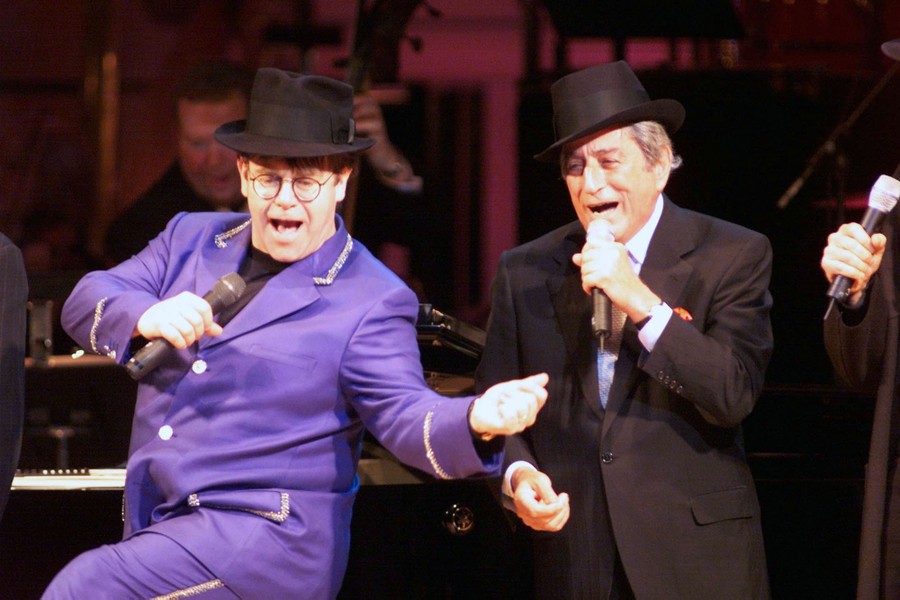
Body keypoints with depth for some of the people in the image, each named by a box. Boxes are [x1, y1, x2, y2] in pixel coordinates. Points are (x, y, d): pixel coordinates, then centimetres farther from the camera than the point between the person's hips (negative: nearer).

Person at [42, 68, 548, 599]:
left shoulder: (371, 301, -6)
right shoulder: (192, 239, 11)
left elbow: (405, 416, -14)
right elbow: (86, 304, 4)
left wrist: (477, 421, -36)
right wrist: (145, 317, -20)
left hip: (272, 538, -6)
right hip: (158, 532, 6)